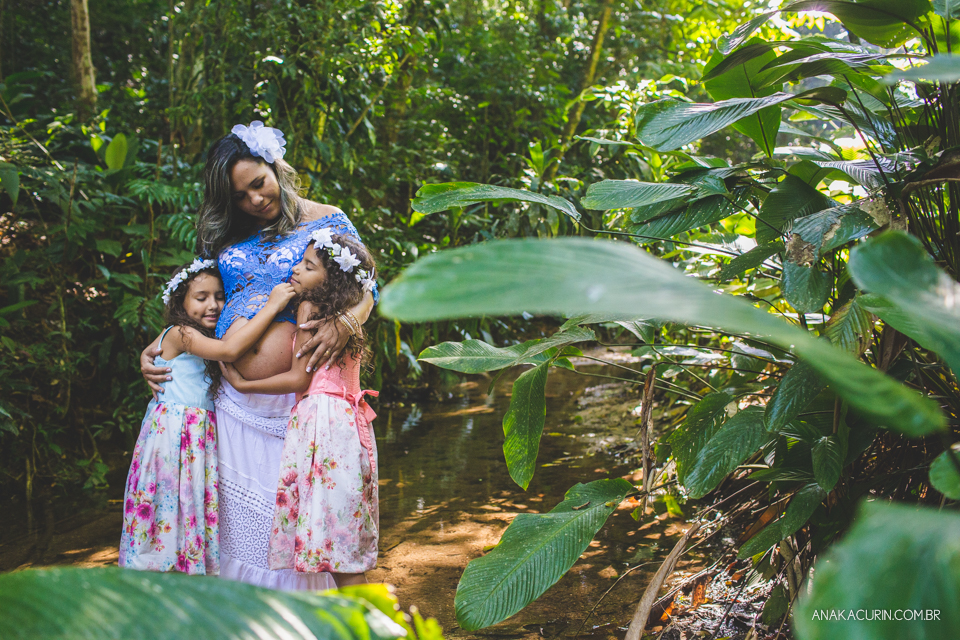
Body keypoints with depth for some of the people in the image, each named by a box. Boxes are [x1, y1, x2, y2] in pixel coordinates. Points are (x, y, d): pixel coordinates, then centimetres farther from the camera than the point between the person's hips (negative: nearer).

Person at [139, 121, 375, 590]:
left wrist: (344, 322, -19)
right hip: (233, 397, 4)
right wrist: (155, 350, 7)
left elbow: (365, 290, 2)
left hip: (294, 393, -4)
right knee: (238, 510, 8)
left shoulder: (326, 223, 4)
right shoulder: (227, 237, 14)